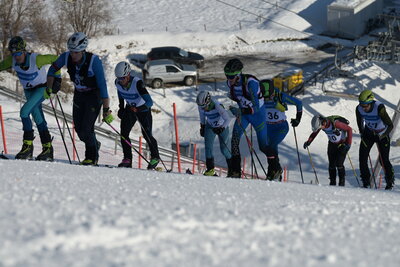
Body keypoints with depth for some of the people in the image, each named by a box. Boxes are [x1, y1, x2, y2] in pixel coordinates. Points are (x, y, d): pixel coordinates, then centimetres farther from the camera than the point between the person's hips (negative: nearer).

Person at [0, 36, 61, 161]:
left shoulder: (36, 59, -30)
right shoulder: (12, 60, -15)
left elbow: (55, 59, -18)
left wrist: (57, 78, -16)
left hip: (41, 88, -6)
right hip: (28, 91, 6)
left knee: (24, 112, -23)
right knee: (39, 120, 9)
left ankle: (28, 146, -18)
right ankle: (47, 148, 17)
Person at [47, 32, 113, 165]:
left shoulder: (94, 61, -31)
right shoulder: (66, 57, -18)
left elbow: (102, 85, -30)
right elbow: (52, 69, 2)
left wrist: (106, 110, -31)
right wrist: (49, 87, -7)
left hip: (94, 95, -5)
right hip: (79, 94, 5)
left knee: (86, 128, -13)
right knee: (78, 128, 5)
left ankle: (92, 157, 10)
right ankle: (94, 144, 36)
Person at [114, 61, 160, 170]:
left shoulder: (137, 83, -35)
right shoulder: (118, 83, -18)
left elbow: (149, 102, -41)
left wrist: (137, 109, -55)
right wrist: (121, 108, 5)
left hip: (143, 109, -5)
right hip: (130, 108, 5)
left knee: (146, 134, -7)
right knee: (124, 132, -13)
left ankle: (155, 157, 17)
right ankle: (127, 159, -8)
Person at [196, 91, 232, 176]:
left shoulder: (217, 106, -35)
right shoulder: (201, 106, -19)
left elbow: (227, 119, -29)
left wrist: (222, 128, -41)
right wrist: (202, 126, 9)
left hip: (222, 127, -4)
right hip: (210, 126, 4)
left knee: (223, 148, -2)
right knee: (208, 145, -14)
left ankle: (232, 168, 19)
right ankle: (210, 169, -10)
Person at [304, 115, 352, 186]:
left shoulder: (335, 123, -35)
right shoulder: (320, 124, -16)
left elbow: (349, 129, -27)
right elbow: (314, 133, 3)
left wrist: (348, 143, -31)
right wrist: (308, 142, -13)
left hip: (342, 144, -6)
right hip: (332, 144, 6)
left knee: (339, 164, -13)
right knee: (331, 165, 1)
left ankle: (342, 183, 1)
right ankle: (332, 183, 14)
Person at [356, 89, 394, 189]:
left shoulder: (379, 108, -32)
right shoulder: (359, 109, -18)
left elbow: (390, 125, -28)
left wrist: (382, 136, -38)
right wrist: (362, 135, -2)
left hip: (382, 134, -4)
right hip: (368, 133, 4)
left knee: (384, 160, -6)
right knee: (362, 159, -6)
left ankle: (390, 180, 18)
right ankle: (366, 182, 9)